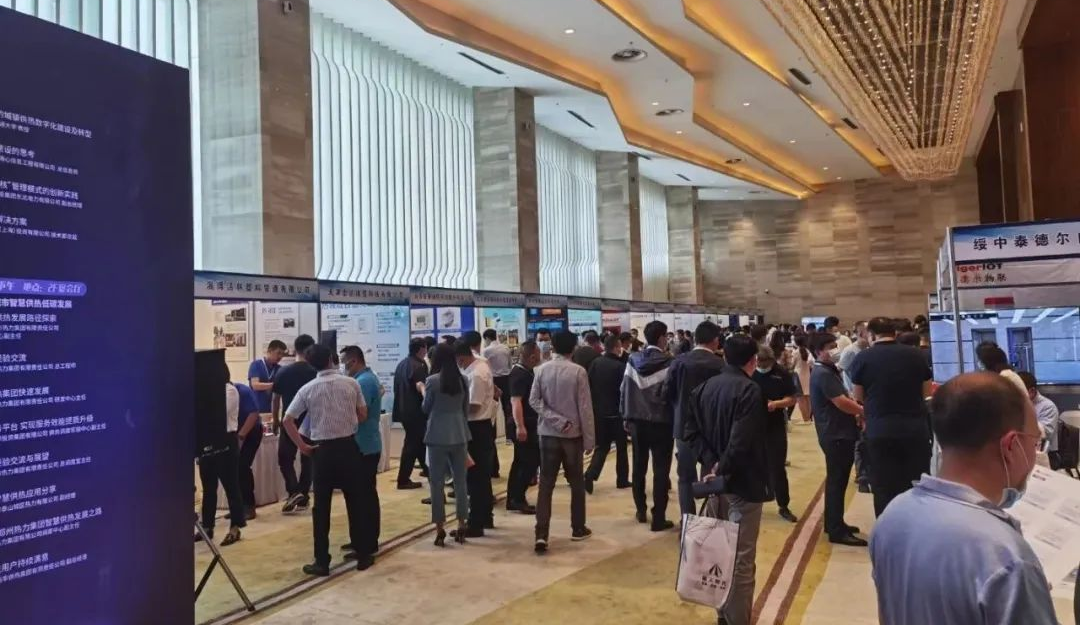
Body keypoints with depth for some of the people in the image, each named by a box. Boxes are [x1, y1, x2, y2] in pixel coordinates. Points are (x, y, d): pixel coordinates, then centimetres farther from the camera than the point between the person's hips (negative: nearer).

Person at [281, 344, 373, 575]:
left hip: (322, 450, -1)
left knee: (321, 507, 6)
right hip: (348, 447, 1)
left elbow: (287, 420, -4)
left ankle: (322, 562, 9)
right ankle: (363, 555, 18)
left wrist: (302, 446, 1)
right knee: (355, 503, 10)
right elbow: (363, 415, 4)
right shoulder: (351, 383, -1)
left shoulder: (308, 389, -2)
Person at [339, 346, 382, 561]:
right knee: (365, 494, 15)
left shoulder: (363, 382, -19)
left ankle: (368, 545, 3)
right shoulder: (368, 378, 14)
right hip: (367, 444, 10)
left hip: (363, 446, -10)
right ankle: (363, 539, 24)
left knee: (364, 496, -4)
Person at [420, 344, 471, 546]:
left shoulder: (432, 380, -10)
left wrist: (423, 391, 16)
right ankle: (462, 525, 16)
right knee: (460, 480, 10)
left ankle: (440, 528, 6)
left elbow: (426, 409, 1)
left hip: (438, 436, -4)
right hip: (459, 435, 4)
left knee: (437, 482, 4)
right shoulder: (463, 379, 3)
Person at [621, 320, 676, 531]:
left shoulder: (633, 360, -2)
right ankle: (658, 518, 4)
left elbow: (624, 389, 1)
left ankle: (641, 512, 27)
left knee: (639, 467, 17)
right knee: (660, 470, 2)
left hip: (637, 421, 5)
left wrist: (626, 416, 11)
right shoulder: (668, 363, -14)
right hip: (661, 423, -5)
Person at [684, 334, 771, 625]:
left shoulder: (705, 387, 6)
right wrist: (723, 469, -13)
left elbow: (691, 431, 2)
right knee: (741, 558, 1)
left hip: (715, 480, 7)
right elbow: (741, 443, -25)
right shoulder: (749, 390, -16)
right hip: (743, 482, -7)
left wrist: (712, 463, -5)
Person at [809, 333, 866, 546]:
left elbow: (843, 398, 21)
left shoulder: (829, 371, 15)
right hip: (836, 435, -10)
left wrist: (857, 411, 4)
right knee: (837, 482, -5)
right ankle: (837, 531, 0)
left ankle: (833, 524, 27)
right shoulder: (823, 374, -18)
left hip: (839, 433, 10)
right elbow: (842, 403, -22)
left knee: (837, 480, 17)